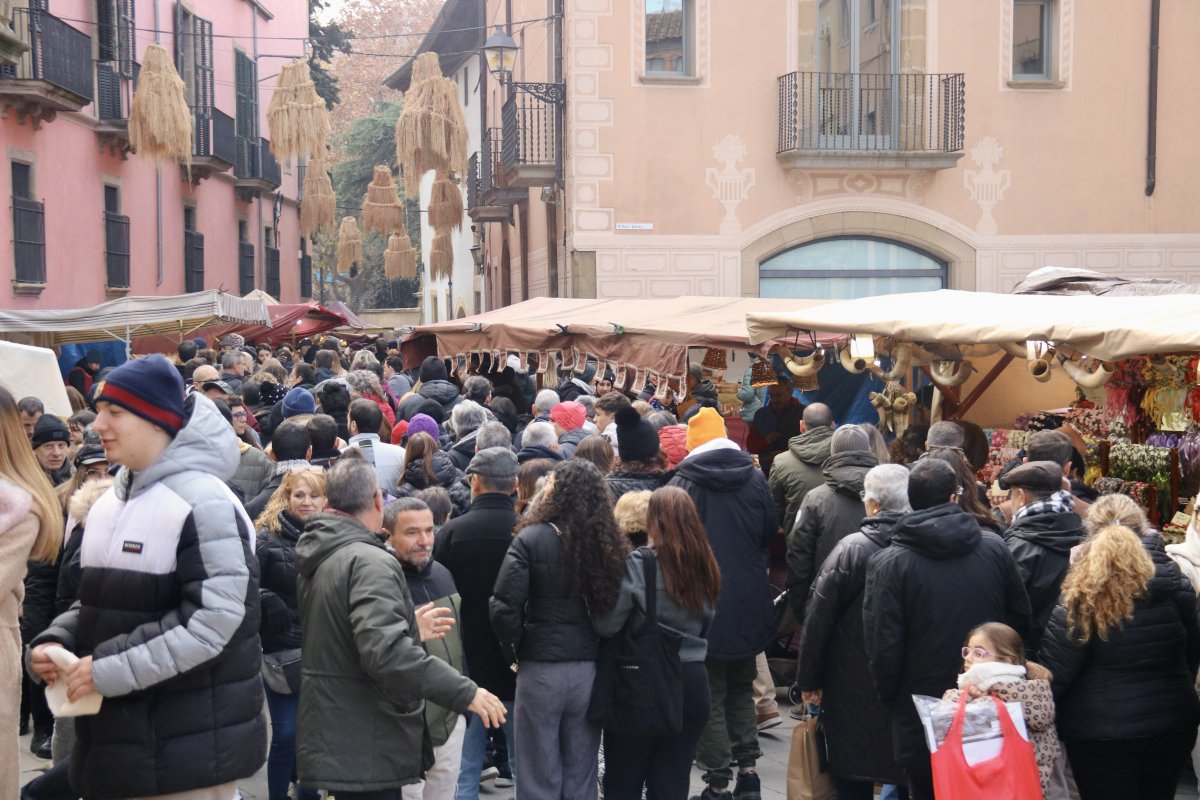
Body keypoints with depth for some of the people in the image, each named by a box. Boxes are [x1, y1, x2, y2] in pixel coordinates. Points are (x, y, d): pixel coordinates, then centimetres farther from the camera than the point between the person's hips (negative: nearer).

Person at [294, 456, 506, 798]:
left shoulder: (316, 558, 11)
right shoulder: (370, 563, -20)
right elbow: (386, 651, -33)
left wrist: (411, 629, 29)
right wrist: (465, 692, -29)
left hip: (331, 741, 10)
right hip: (366, 754, -10)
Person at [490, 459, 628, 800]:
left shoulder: (532, 539, -10)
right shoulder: (608, 543, -1)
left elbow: (503, 606, -15)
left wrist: (513, 649, 0)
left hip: (541, 669, -3)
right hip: (589, 669, 3)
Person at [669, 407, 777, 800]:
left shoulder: (682, 484, -11)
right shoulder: (755, 478, -1)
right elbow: (770, 532, 6)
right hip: (749, 602, 4)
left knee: (710, 696, 5)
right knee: (741, 688, 20)